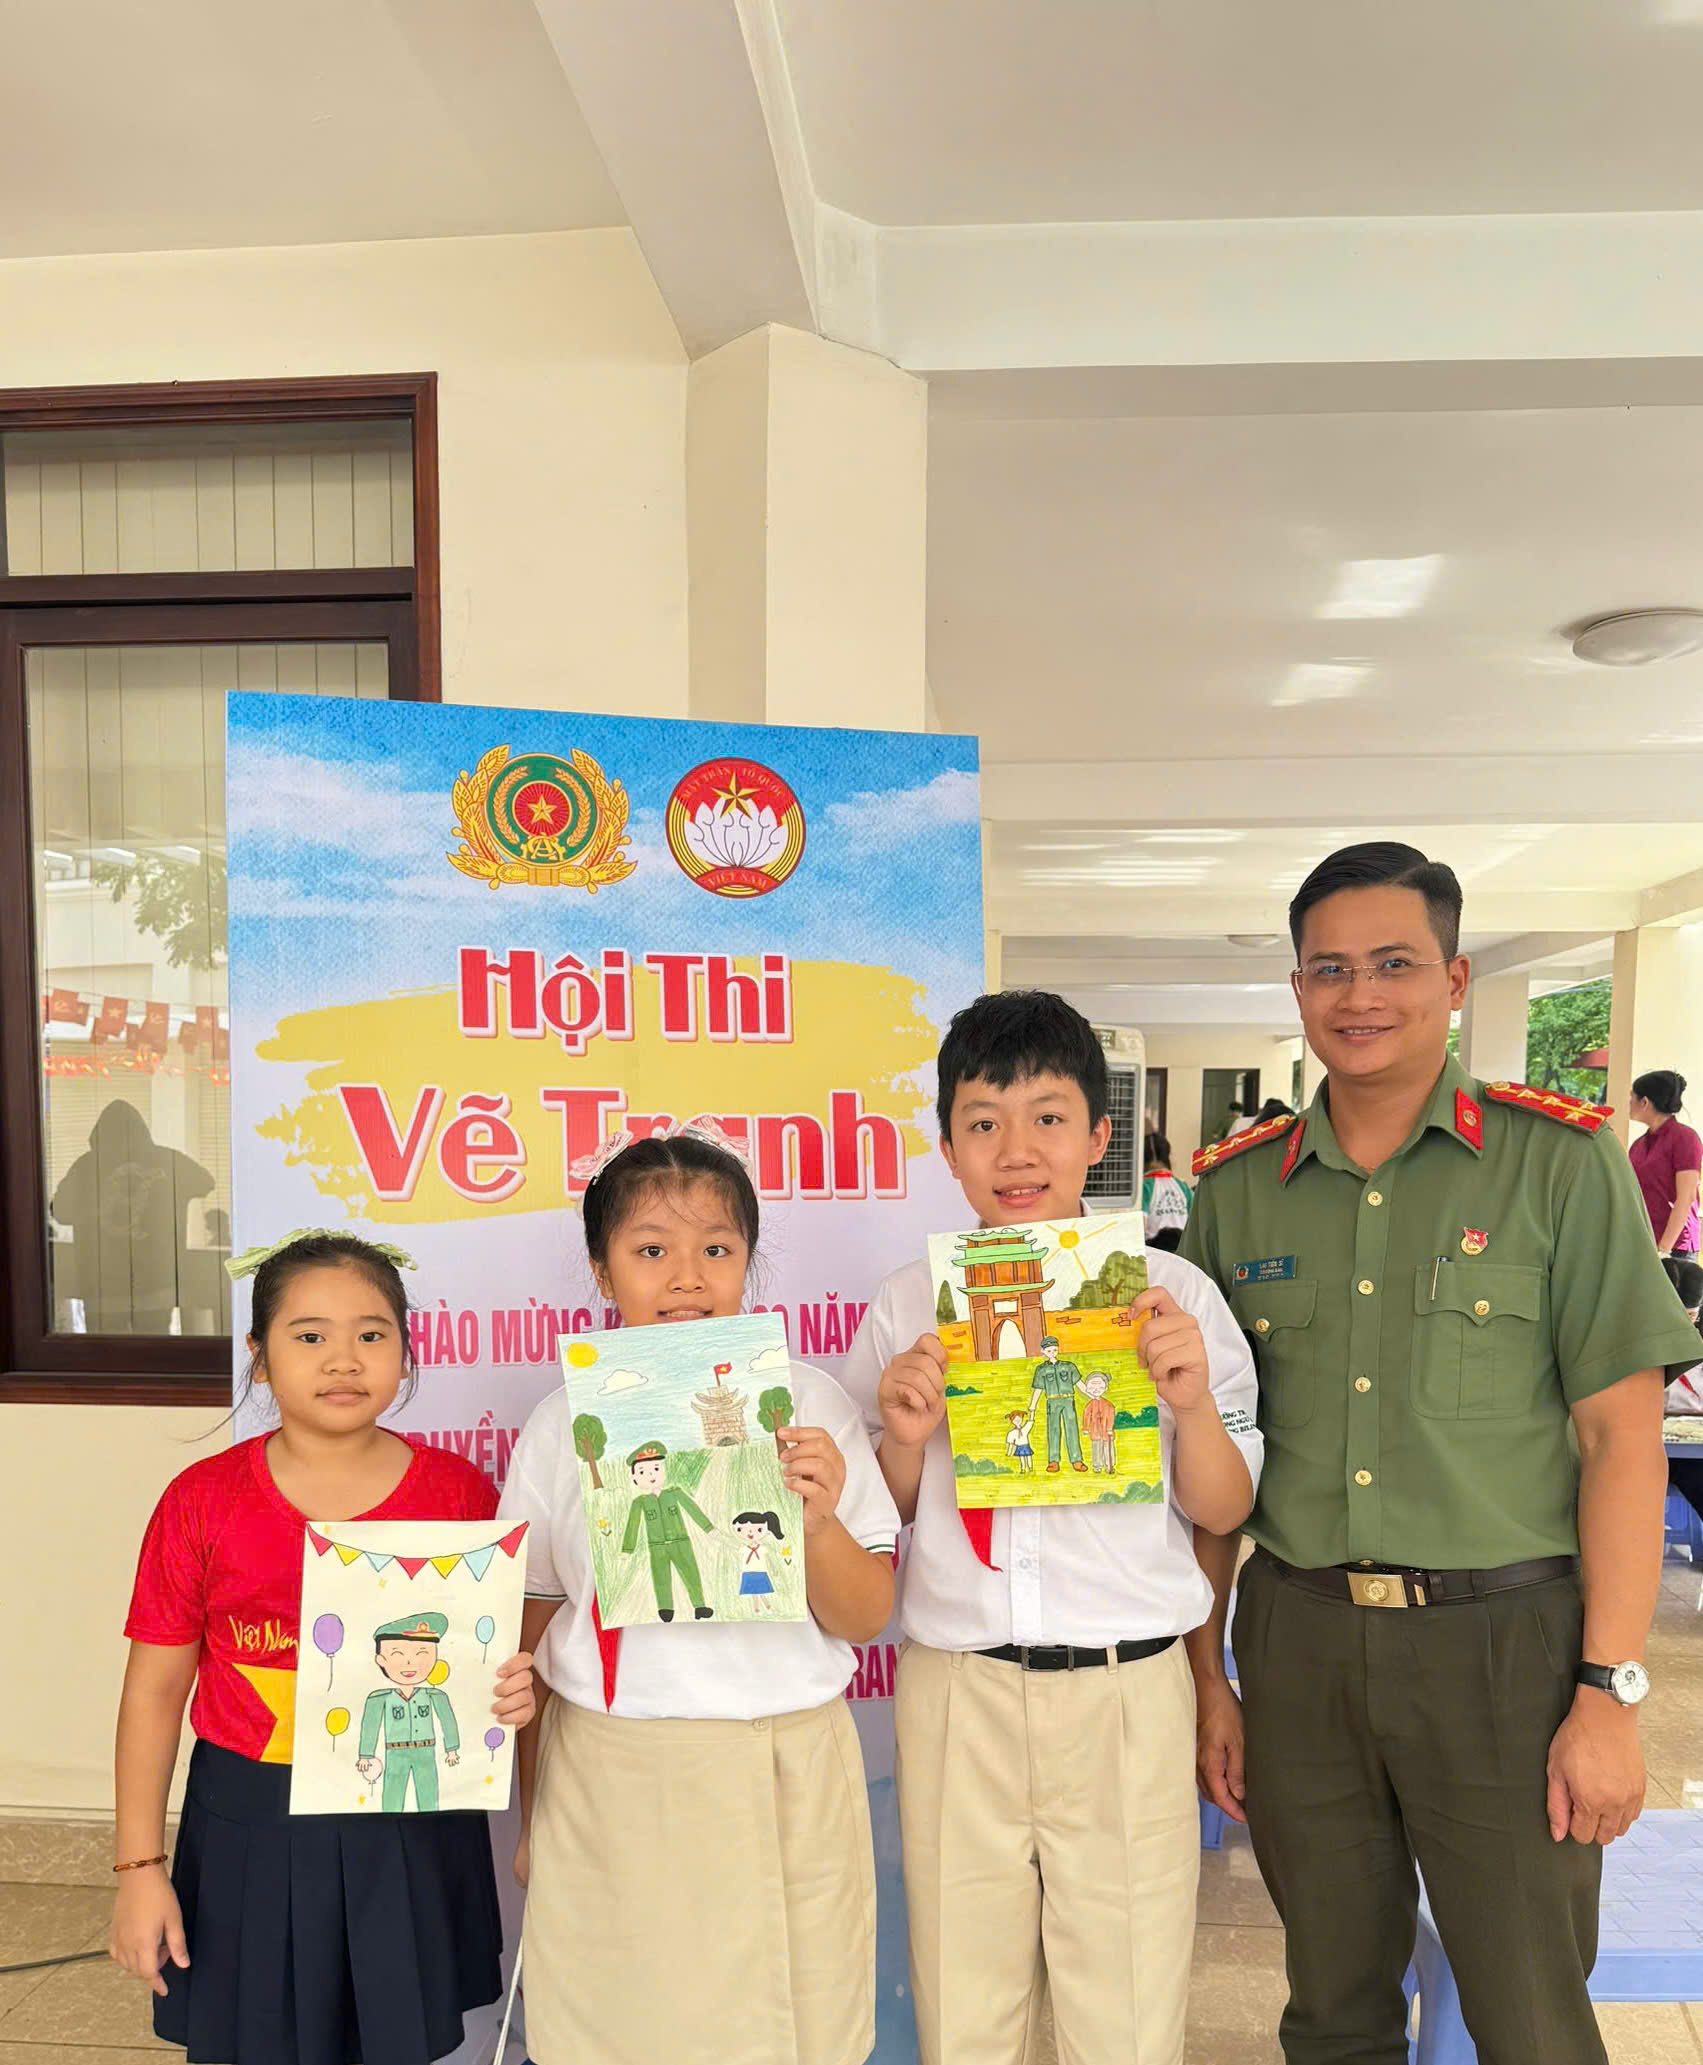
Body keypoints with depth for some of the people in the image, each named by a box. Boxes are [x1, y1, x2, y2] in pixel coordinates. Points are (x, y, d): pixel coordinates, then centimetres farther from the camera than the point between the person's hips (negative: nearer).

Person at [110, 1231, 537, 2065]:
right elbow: (155, 1689, 0)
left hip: (415, 1832, 1)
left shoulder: (459, 1493, -5)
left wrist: (514, 1692, -16)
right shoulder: (203, 1502, -6)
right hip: (250, 1831, 0)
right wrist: (140, 1867, 0)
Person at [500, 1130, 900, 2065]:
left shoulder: (807, 1405, -5)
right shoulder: (564, 1424, -1)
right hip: (608, 1786, 1)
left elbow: (865, 1618, -3)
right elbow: (534, 1631, 8)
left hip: (781, 1785, 0)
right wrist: (532, 1820, 14)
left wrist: (820, 1523, -22)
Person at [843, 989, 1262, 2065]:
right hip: (957, 1690, 1)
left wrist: (1193, 1404, -14)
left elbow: (1222, 1511, 4)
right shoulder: (907, 1309, 2)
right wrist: (905, 1440, -11)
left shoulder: (1172, 1293, -1)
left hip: (1129, 1692, -1)